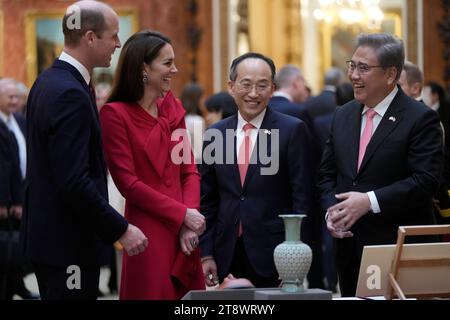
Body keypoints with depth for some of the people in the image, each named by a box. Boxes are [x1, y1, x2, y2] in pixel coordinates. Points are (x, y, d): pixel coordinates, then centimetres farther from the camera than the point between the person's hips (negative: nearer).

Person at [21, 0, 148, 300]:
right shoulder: (70, 95, -20)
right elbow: (74, 182, -25)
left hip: (47, 233, 10)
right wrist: (121, 230, -18)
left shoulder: (48, 81, 11)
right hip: (68, 242, -10)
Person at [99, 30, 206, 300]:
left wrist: (190, 225, -5)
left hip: (184, 235, 5)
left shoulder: (173, 108, 11)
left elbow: (189, 171, 10)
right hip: (148, 234, -5)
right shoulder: (115, 114, -6)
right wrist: (183, 215, -11)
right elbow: (128, 183, -10)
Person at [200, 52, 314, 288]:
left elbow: (302, 198, -5)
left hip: (274, 255, -3)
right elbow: (207, 201, 12)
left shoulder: (292, 130, -3)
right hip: (227, 257, 3)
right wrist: (206, 253, 5)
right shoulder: (214, 135, 8)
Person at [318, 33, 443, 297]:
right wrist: (331, 211, -2)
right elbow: (327, 174, 17)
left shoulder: (421, 119, -8)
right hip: (350, 247, 6)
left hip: (401, 251, -6)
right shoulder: (343, 116, 13)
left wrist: (370, 201, -21)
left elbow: (425, 180, -16)